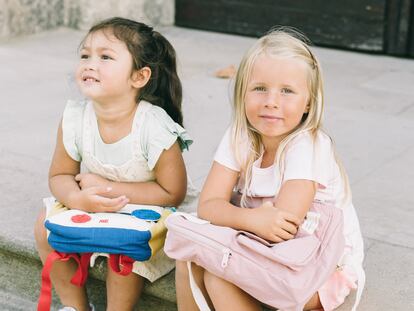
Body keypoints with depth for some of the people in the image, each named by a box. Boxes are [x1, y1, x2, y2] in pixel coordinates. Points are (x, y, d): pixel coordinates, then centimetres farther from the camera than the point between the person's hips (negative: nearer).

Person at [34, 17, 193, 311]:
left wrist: (106, 187, -25)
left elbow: (173, 193, -22)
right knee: (46, 224, -12)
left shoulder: (155, 128, -30)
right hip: (91, 208, 5)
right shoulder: (74, 118, -18)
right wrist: (78, 198, -31)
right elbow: (60, 175, -6)